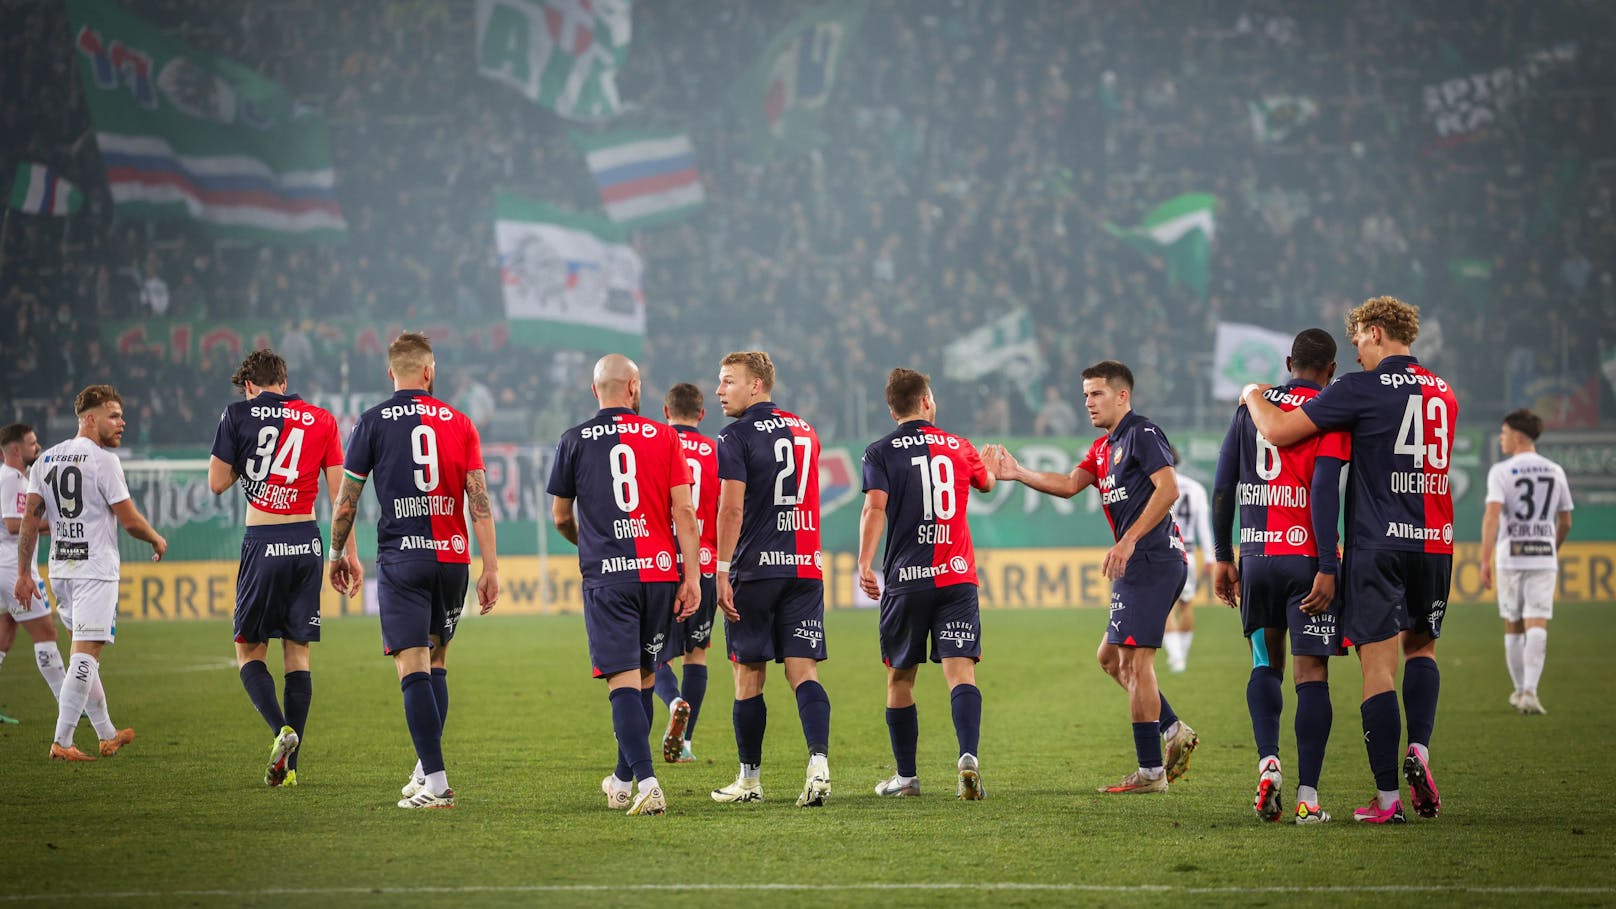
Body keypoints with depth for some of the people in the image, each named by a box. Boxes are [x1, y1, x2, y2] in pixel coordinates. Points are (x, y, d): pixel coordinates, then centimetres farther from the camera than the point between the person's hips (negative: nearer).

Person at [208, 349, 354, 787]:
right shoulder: (321, 420, 8)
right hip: (307, 541, 3)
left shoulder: (239, 415, 0)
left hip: (263, 542, -3)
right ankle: (289, 765, 4)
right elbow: (339, 495, 6)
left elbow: (217, 483, 2)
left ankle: (282, 731, -17)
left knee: (249, 651, 8)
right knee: (297, 653, 8)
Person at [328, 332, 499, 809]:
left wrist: (338, 553, 16)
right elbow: (479, 501, 2)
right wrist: (491, 568, 3)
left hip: (402, 556, -3)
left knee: (413, 666, -7)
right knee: (435, 661, 19)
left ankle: (435, 783, -15)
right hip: (453, 556, 3)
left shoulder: (373, 422, 0)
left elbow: (347, 499, 2)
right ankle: (427, 767, 22)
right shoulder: (459, 423, 6)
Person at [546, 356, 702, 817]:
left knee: (623, 681, -6)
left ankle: (647, 782, -21)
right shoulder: (665, 438, 4)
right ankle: (624, 778, 29)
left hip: (606, 575, -2)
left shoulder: (574, 441, 3)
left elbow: (561, 516, 13)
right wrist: (691, 577, 0)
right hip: (660, 570, 2)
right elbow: (683, 511, -1)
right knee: (644, 677, 15)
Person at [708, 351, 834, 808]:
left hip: (755, 568, -5)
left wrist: (722, 571, -12)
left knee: (749, 675, 5)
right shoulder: (805, 431, 15)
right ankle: (819, 760, -20)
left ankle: (749, 779, 12)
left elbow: (732, 509, -14)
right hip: (805, 565, 5)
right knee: (803, 670, 0)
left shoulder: (737, 437, -7)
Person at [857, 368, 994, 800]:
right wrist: (993, 466, 53)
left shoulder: (880, 452, 1)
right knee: (960, 671, -7)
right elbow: (985, 483, 31)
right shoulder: (959, 448, 10)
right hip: (957, 578, 1)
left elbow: (875, 507, -14)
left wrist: (865, 563, -18)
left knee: (900, 679, 13)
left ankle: (906, 776, 18)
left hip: (905, 581, -1)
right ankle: (968, 756, -30)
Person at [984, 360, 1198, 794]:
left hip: (1151, 560, -11)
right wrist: (1019, 473, -3)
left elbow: (1168, 488, -19)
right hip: (1140, 564, 11)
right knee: (1111, 657, 14)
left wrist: (1128, 541, -22)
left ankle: (1150, 771, -8)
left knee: (1135, 660, -9)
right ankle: (1173, 731, 15)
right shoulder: (1103, 448, 21)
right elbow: (1070, 485, 9)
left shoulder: (1142, 434, -8)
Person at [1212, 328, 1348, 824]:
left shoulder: (1251, 405, 10)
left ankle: (1268, 763, -3)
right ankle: (1307, 796, -4)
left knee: (1265, 663, 18)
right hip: (1306, 557, -4)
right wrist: (1326, 569, -15)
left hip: (1256, 555, 4)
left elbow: (1223, 488, 8)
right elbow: (1324, 491, -14)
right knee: (1311, 674, 0)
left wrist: (1223, 558, 16)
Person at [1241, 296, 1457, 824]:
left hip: (1377, 544, -5)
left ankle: (1387, 797, -6)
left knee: (1378, 664, -4)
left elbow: (1278, 430, -11)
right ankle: (1419, 748, 0)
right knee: (1422, 646, 24)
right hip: (1435, 542, 5)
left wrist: (1253, 395, 11)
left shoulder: (1363, 388, -8)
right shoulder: (1443, 393, 12)